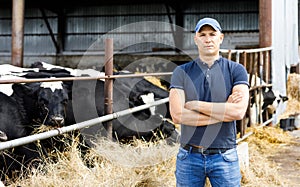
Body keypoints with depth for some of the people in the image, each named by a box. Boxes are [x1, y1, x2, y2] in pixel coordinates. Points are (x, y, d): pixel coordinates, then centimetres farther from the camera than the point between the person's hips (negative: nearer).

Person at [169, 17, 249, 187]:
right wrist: (224, 111, -11)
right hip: (189, 157, 1)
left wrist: (195, 105, -10)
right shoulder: (182, 72, 3)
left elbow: (239, 111, -14)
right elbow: (177, 115, -10)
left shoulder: (236, 70, 1)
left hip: (224, 158, -1)